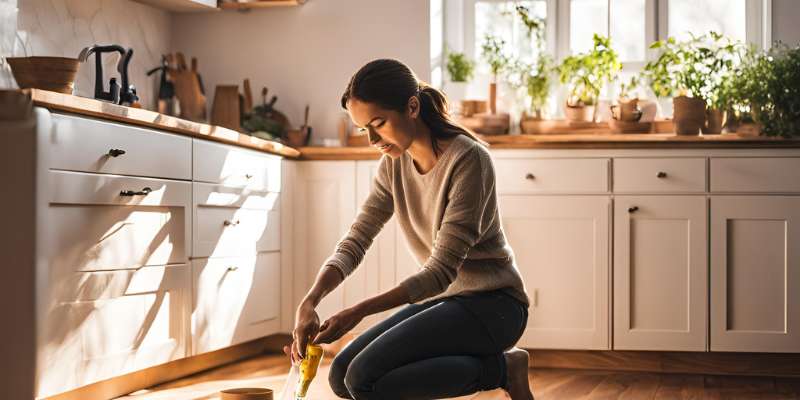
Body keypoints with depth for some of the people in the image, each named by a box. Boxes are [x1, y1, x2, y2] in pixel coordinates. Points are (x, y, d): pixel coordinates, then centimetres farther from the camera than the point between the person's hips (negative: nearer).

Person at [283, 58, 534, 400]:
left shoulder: (468, 158, -21)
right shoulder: (394, 163, 3)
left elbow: (441, 270, -23)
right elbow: (354, 242, 0)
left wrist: (359, 311, -28)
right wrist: (310, 301, -18)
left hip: (492, 304, -8)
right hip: (446, 298, 8)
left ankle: (501, 368, -5)